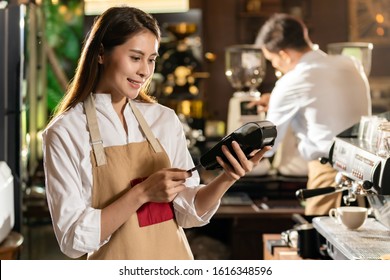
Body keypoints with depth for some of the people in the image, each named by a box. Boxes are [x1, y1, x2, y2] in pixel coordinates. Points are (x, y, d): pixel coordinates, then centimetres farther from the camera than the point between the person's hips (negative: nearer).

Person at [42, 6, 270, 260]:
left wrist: (226, 180, -18)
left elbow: (189, 213, -2)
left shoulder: (165, 120, -2)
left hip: (175, 259, 3)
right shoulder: (64, 133, -13)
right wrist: (143, 193, -25)